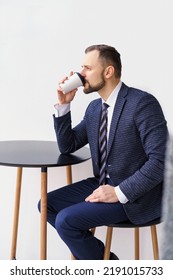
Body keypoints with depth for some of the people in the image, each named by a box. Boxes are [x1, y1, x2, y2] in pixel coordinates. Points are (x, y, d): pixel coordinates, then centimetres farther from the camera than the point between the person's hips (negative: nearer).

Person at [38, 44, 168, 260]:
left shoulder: (142, 103, -17)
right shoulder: (94, 107, 8)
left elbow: (160, 160, -23)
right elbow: (67, 147, 12)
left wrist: (120, 192, -25)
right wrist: (63, 105, 0)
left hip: (135, 194, -8)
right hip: (103, 184, 9)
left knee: (66, 220, -19)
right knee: (48, 204, 3)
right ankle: (95, 254, 13)